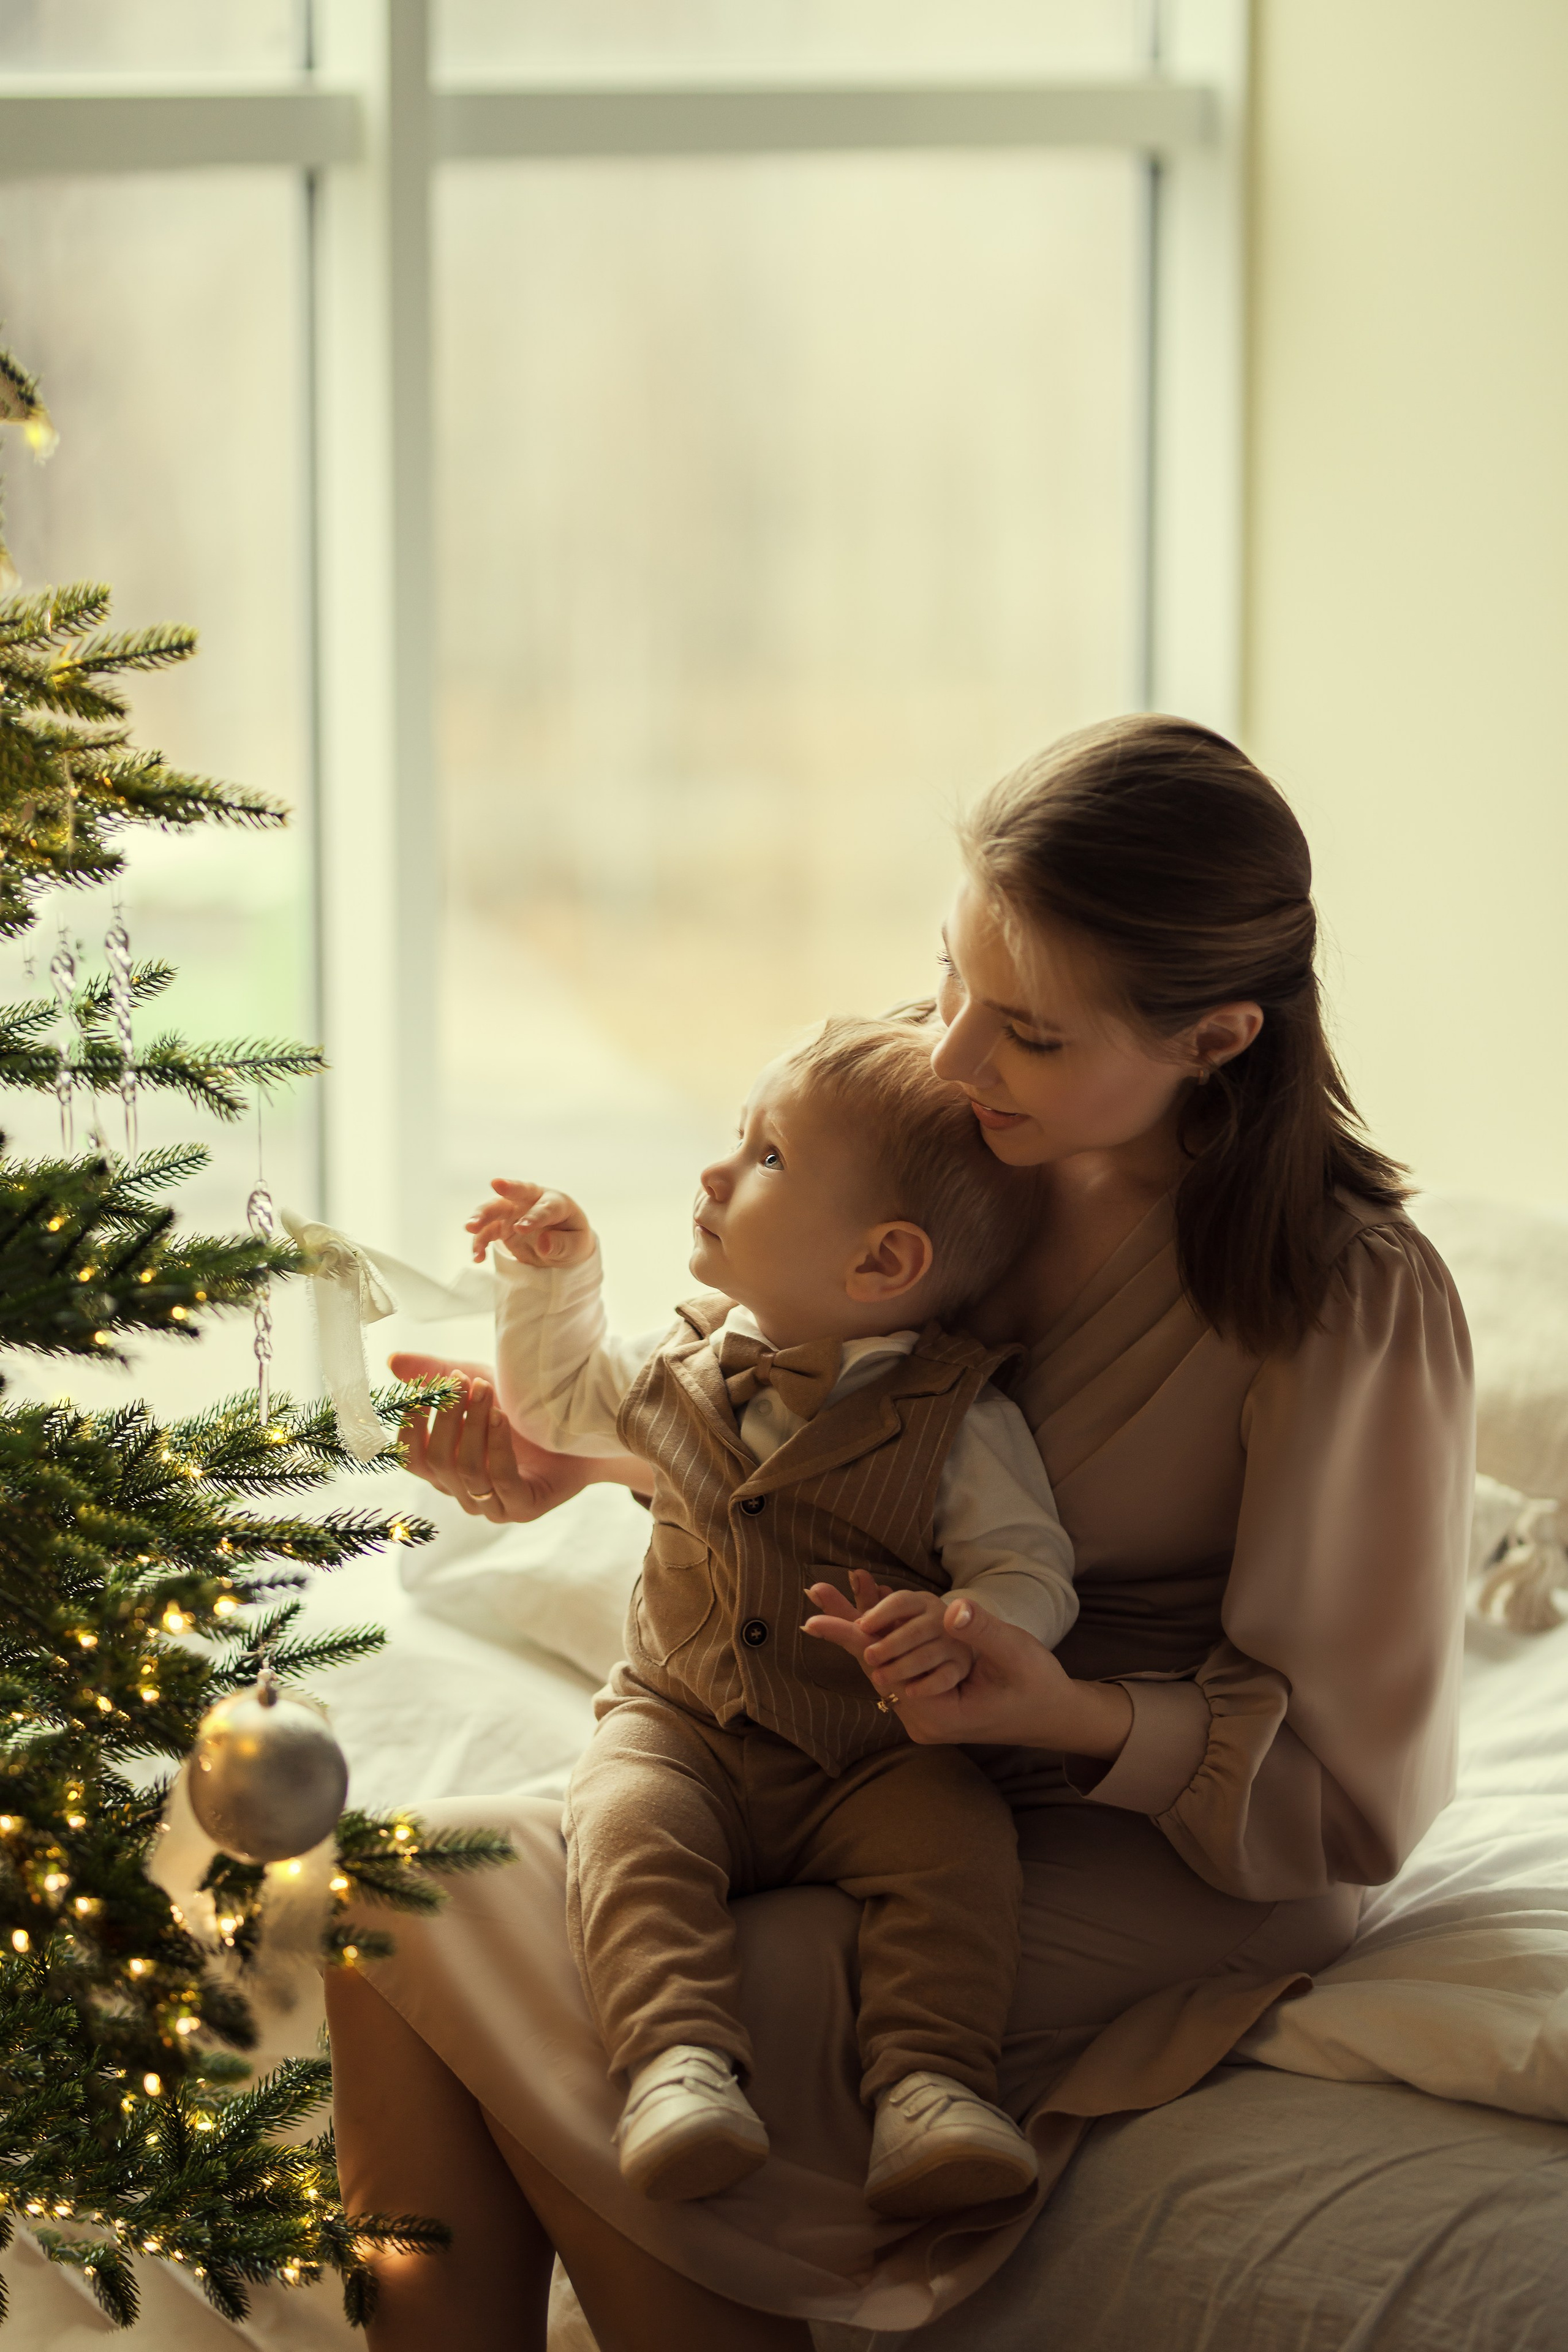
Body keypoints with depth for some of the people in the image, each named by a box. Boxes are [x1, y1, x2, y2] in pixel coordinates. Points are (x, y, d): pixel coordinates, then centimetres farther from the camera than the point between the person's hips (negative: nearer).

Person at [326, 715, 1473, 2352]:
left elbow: (1353, 1789, -13)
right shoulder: (963, 1155, -3)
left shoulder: (1353, 1308, -20)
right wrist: (585, 1454, 0)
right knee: (405, 1919, -13)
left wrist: (1083, 1718, -28)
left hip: (1158, 1862, -7)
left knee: (594, 2048, -24)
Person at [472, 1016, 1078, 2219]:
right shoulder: (692, 1366, 8)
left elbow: (1031, 1574, -11)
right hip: (682, 1724, 3)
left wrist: (965, 1635, -33)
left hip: (876, 1761, -3)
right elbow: (558, 1402, 26)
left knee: (960, 1844, -31)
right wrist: (554, 1274, 12)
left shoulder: (961, 1423, -8)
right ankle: (680, 2059, -41)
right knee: (626, 1828, -28)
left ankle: (930, 2085, -34)